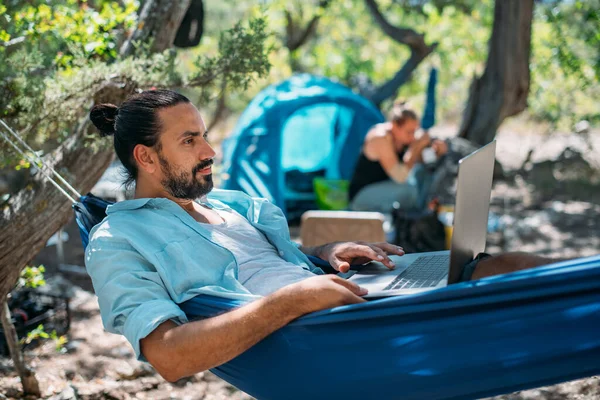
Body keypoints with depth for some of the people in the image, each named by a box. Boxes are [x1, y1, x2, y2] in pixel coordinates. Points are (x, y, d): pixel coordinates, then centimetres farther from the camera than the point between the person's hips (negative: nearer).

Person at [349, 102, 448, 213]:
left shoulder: (403, 135, -3)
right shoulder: (381, 138, -27)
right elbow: (400, 177, -32)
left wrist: (437, 149, -19)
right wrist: (416, 148, -30)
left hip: (384, 186, 9)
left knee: (422, 171, -7)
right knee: (408, 190, -31)